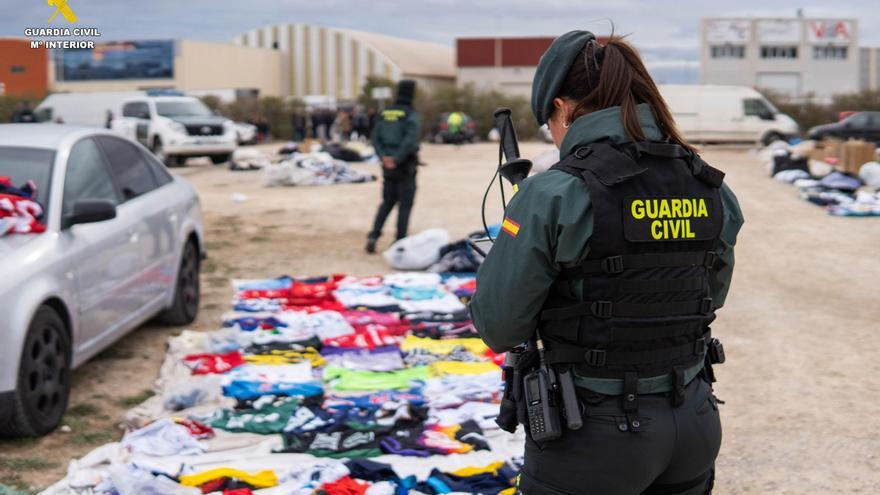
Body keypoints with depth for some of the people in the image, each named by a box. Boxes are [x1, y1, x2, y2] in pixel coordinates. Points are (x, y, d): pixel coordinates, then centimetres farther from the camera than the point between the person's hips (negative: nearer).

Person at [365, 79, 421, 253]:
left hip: (388, 166, 5)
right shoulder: (411, 115, -12)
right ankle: (400, 242, 7)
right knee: (405, 205, 5)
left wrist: (384, 157, -8)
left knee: (387, 202, 17)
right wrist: (397, 160, -19)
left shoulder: (384, 113, 6)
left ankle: (374, 235, 4)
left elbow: (376, 138, -1)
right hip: (405, 167, -5)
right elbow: (410, 141, -24)